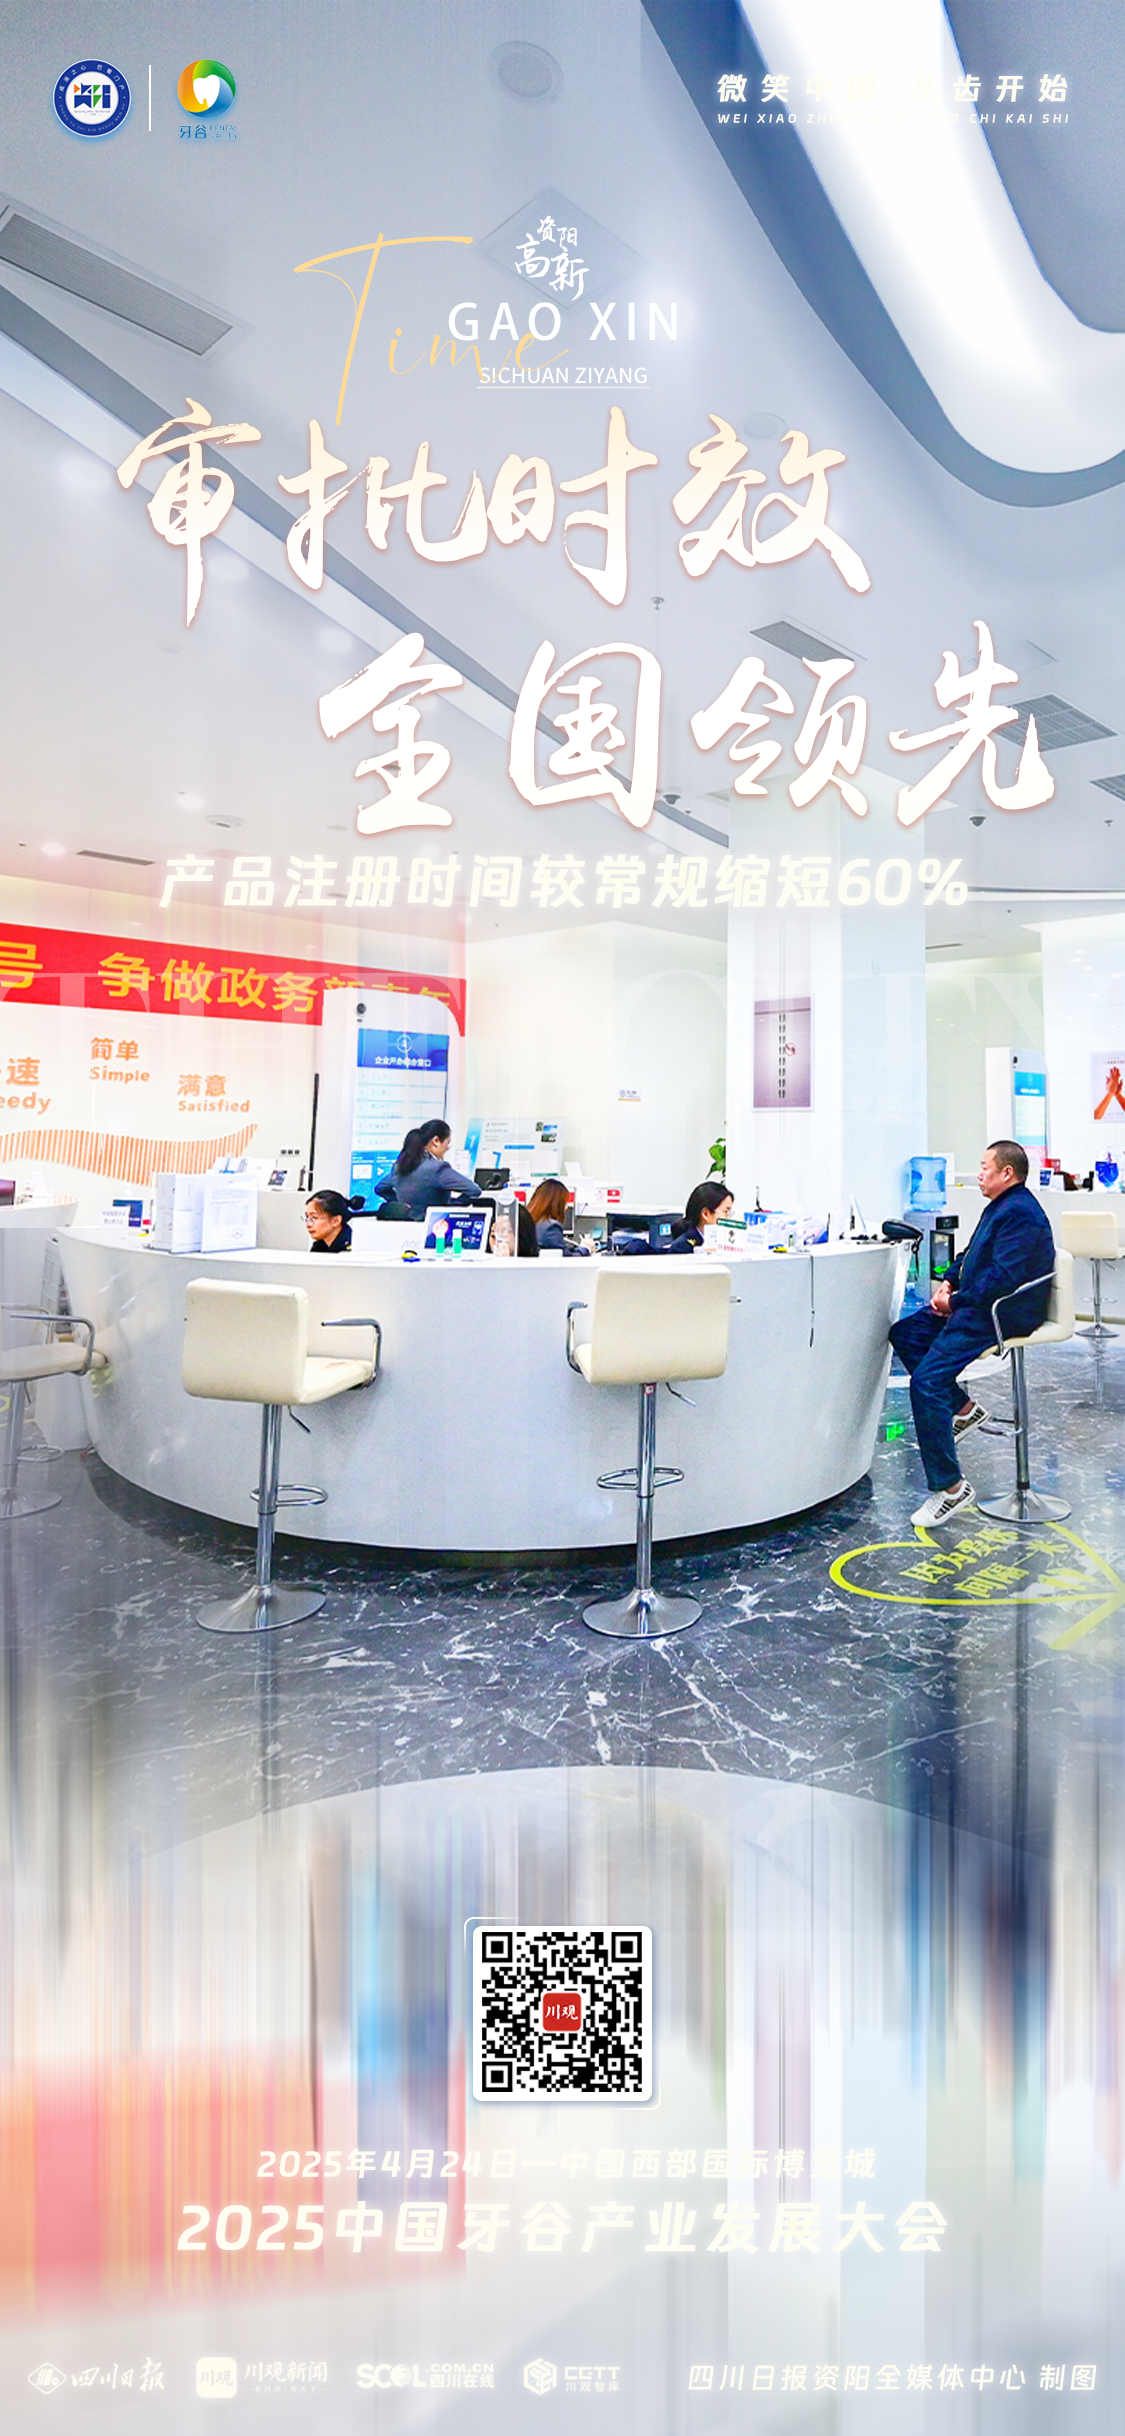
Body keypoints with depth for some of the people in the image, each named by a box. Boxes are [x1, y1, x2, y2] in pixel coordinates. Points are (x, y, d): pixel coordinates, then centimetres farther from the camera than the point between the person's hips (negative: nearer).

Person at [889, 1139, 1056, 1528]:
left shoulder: (1019, 1212, -18)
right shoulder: (999, 1207, 17)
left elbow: (1003, 1277, -27)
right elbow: (971, 1255, 26)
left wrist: (956, 1300, -18)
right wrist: (948, 1283, 8)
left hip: (998, 1316, -11)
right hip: (974, 1307, 11)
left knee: (926, 1380, -22)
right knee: (903, 1334, 13)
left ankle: (950, 1487, -16)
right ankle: (962, 1407, 18)